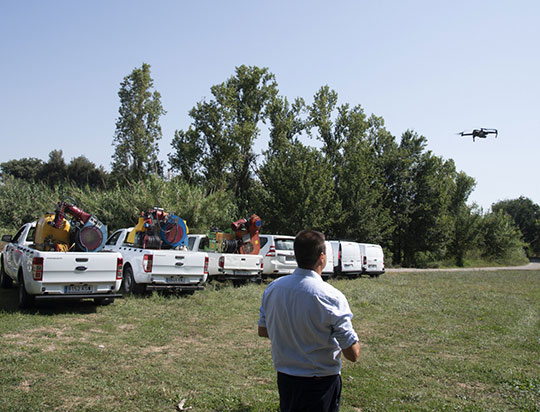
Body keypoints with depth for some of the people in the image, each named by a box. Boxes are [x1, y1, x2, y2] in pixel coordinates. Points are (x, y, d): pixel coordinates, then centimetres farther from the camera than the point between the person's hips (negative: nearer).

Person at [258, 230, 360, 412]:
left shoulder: (272, 288, -6)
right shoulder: (331, 297, -23)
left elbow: (263, 331, 8)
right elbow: (353, 354, -18)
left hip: (284, 378, 5)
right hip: (320, 382, -5)